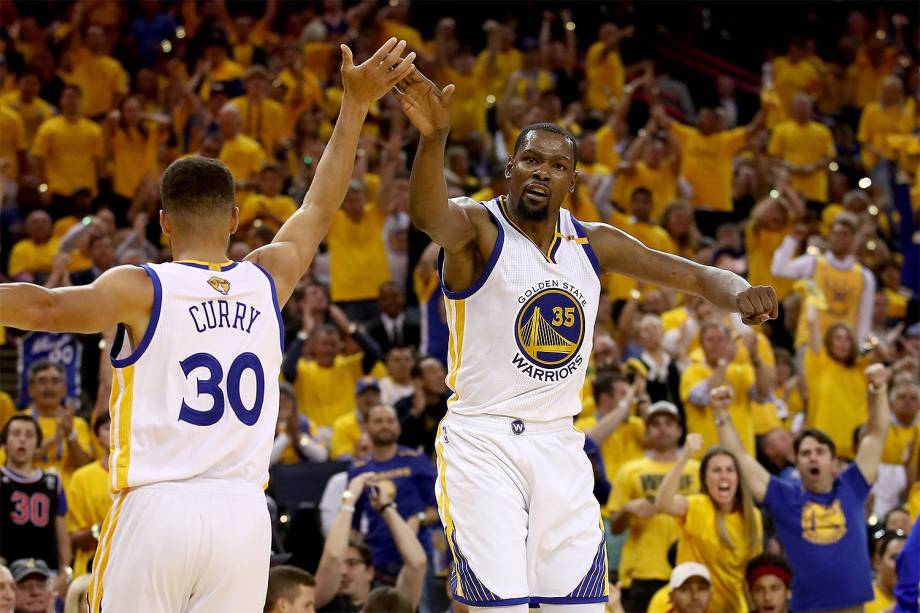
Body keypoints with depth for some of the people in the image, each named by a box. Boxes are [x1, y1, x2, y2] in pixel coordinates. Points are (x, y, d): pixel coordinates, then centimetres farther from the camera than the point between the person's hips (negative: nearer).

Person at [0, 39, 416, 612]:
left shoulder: (141, 289, -3)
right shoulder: (269, 281, 9)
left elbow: (47, 307, -18)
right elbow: (320, 207, 23)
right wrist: (355, 104, 31)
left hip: (156, 506, -3)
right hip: (243, 510, 3)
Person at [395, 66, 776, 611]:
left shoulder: (593, 244, 8)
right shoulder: (477, 228, -9)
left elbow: (695, 276, 8)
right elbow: (430, 215, -33)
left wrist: (738, 293, -16)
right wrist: (434, 138, -54)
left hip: (560, 444, 5)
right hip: (482, 443, -5)